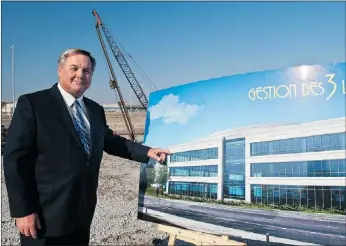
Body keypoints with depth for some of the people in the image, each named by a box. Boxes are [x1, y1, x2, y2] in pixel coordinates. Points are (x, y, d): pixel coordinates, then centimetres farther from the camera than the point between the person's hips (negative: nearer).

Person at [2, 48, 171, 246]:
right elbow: (15, 158, -12)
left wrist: (147, 152, 8)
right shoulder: (32, 104, -9)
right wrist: (23, 210, -16)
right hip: (46, 217, -6)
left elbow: (109, 141, 20)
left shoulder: (95, 110, 12)